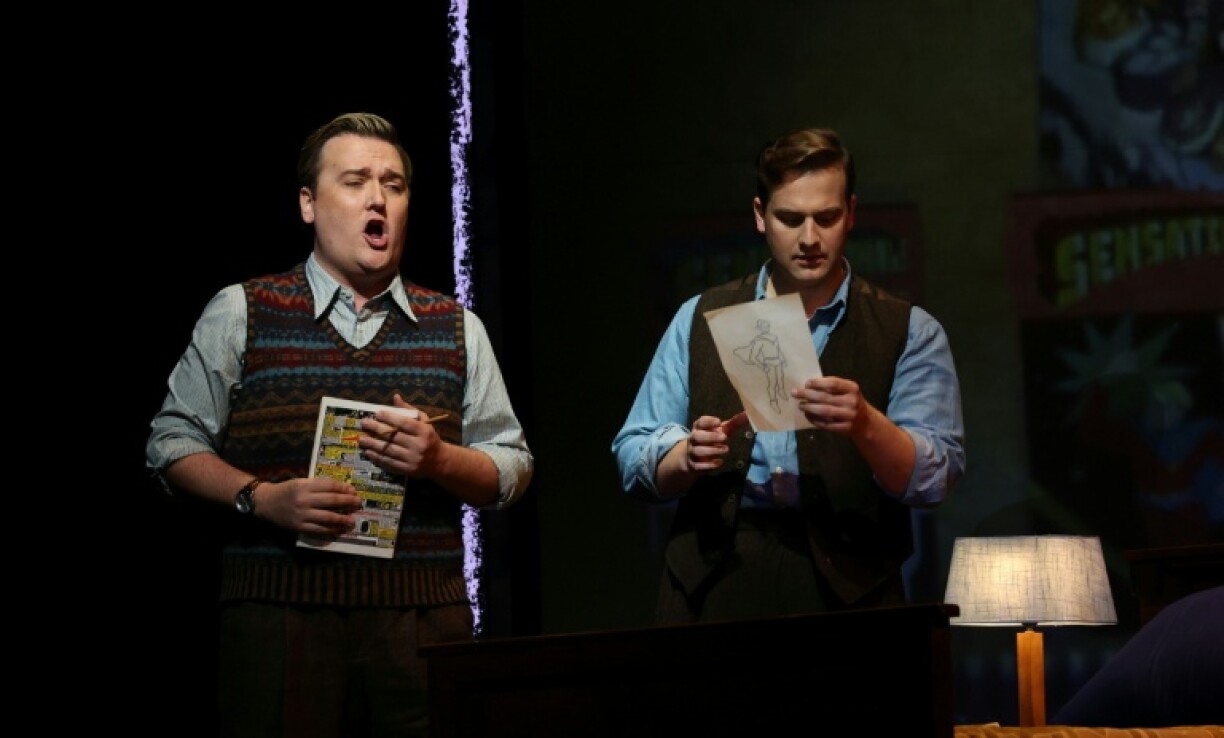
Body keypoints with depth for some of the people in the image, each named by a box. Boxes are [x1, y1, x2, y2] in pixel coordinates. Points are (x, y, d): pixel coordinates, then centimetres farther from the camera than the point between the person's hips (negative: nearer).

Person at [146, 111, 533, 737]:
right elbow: (172, 444, 8)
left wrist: (439, 459, -7)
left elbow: (512, 468, 14)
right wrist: (261, 498, -9)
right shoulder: (240, 314, 7)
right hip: (279, 615, -2)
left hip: (424, 618, 2)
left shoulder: (456, 329, 13)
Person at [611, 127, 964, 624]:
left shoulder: (910, 333, 7)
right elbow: (633, 458, 10)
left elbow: (935, 478, -4)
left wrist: (865, 425, -23)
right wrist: (688, 456, -12)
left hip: (846, 585, -1)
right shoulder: (700, 319, 13)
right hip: (711, 589, 1)